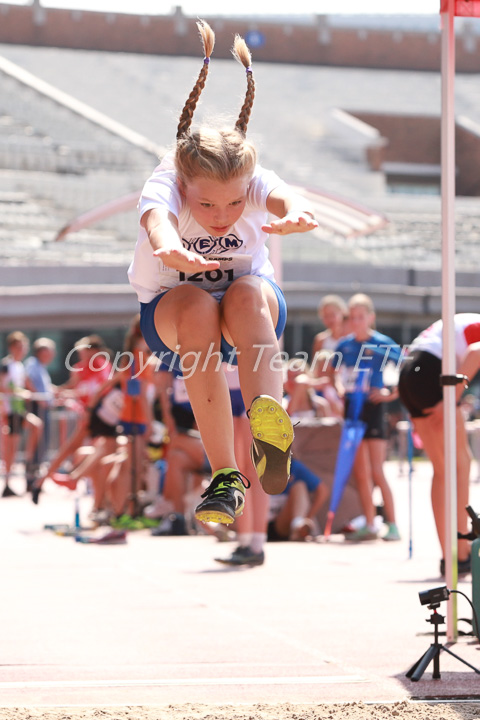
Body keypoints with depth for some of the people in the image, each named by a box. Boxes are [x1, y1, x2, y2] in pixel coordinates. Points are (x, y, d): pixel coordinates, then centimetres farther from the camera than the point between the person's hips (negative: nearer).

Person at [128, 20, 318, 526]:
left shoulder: (254, 183, -23)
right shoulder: (164, 187, -27)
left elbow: (280, 196, -48)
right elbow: (156, 217, -52)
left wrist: (295, 214, -73)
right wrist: (169, 247, -77)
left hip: (255, 312, 1)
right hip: (168, 310, -1)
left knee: (248, 293, -35)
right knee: (198, 308, -37)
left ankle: (268, 421, -53)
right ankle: (224, 475, -41)